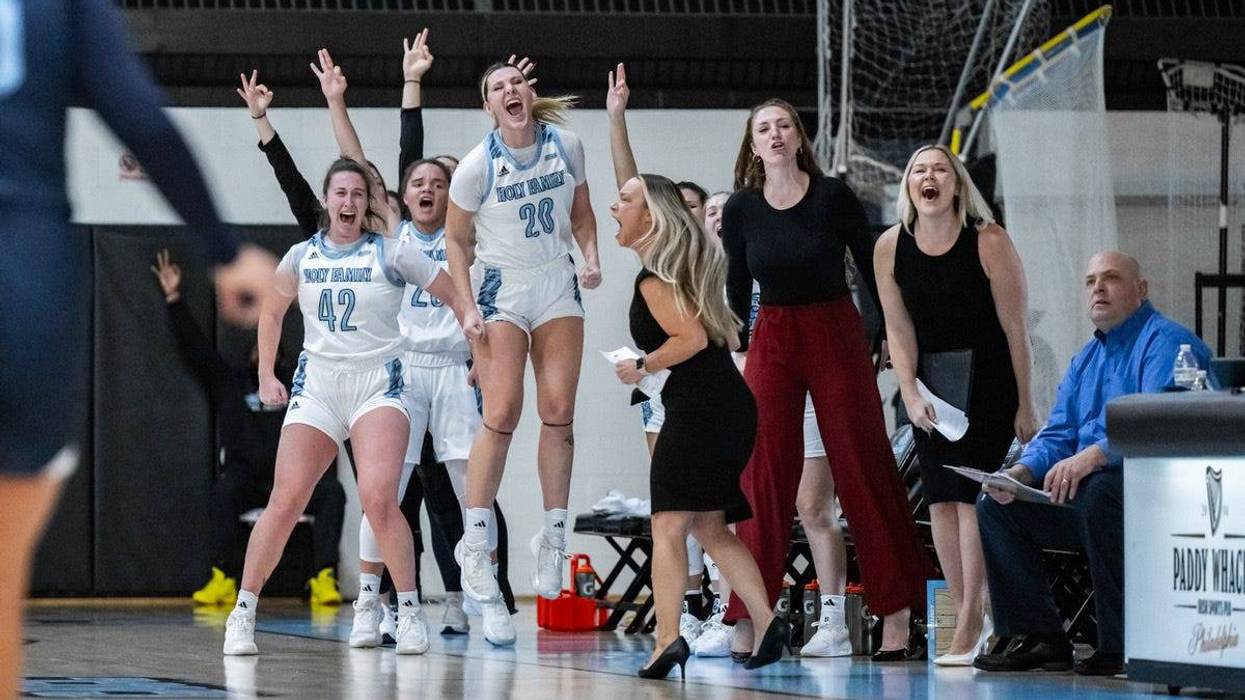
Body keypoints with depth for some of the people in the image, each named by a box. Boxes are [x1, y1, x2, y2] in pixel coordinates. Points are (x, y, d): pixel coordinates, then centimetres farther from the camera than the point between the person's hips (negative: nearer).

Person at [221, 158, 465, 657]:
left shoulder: (391, 254, -2)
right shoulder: (302, 257, 9)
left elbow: (456, 297, 4)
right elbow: (271, 313, 25)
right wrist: (266, 375, 17)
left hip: (378, 385, -3)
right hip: (316, 386, 3)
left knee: (378, 499, -21)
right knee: (285, 502, -5)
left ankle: (410, 612, -9)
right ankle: (243, 612, 4)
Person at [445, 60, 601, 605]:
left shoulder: (566, 147, -2)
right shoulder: (477, 166, -12)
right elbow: (457, 239, -3)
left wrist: (591, 258, -5)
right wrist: (468, 308, -10)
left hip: (557, 286, 4)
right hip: (500, 290, -4)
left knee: (559, 412, -2)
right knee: (501, 415, -13)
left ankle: (553, 536, 6)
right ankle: (476, 543, -5)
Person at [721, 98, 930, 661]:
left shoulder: (833, 197, -7)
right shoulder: (741, 211, 0)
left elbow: (873, 268, -1)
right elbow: (737, 290, 11)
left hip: (837, 336, -2)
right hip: (772, 340, 2)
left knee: (863, 464, -2)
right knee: (764, 470, -3)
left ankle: (896, 613, 2)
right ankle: (748, 617, -2)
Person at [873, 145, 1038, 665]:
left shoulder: (989, 242, -16)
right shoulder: (891, 248, -5)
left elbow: (1015, 328, -11)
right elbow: (899, 330, 0)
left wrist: (1025, 406, -9)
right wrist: (909, 395, -12)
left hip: (988, 383, -4)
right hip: (932, 385, 4)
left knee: (970, 495, -13)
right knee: (940, 500, 0)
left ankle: (968, 628, -13)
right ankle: (972, 621, 9)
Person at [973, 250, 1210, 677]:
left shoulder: (1166, 342, -9)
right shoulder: (1087, 359, 20)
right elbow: (1058, 434, 18)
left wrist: (1093, 455, -38)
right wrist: (1022, 472, -4)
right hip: (1081, 491, 9)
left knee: (1099, 491, -39)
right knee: (995, 503, 2)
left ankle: (1120, 645, -31)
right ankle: (1041, 638, -4)